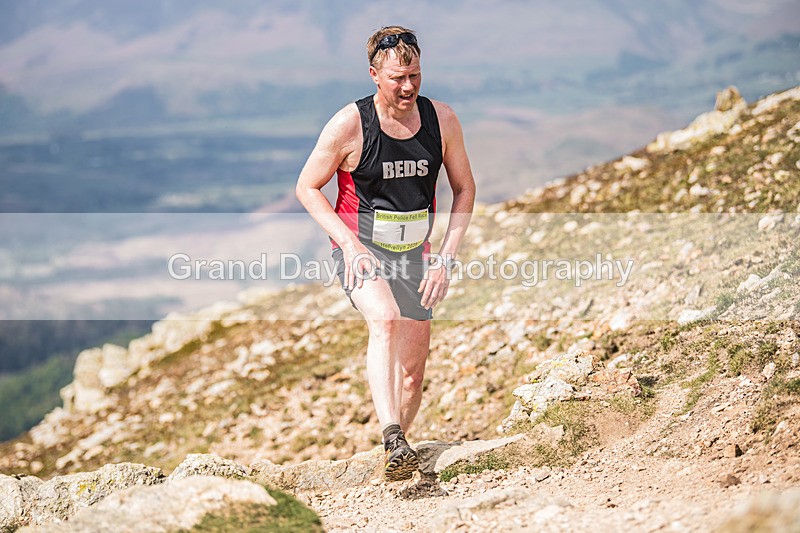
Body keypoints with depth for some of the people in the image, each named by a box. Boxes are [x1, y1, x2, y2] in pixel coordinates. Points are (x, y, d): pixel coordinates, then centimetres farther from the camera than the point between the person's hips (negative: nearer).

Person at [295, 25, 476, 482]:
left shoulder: (441, 119, -4)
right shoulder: (350, 124, -13)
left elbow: (465, 188, 7)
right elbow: (307, 188, -5)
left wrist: (446, 257, -3)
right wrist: (350, 244, -16)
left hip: (414, 254, 4)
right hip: (360, 250, -4)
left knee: (412, 375, 6)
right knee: (385, 320, -34)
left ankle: (396, 454, 29)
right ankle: (392, 440, -43)